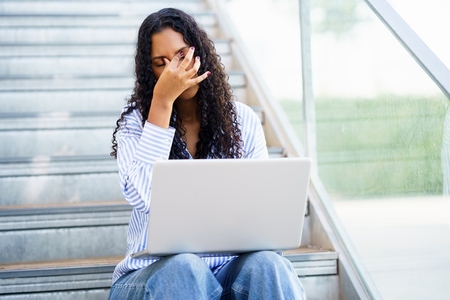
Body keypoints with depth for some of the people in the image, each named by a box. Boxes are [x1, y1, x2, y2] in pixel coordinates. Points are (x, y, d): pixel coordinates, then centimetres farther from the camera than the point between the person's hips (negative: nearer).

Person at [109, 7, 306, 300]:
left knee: (265, 264, -32)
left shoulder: (243, 120, 7)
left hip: (229, 264, 2)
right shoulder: (136, 121, 1)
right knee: (183, 269, -36)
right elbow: (141, 197, -18)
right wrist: (162, 102, -15)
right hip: (156, 272, -2)